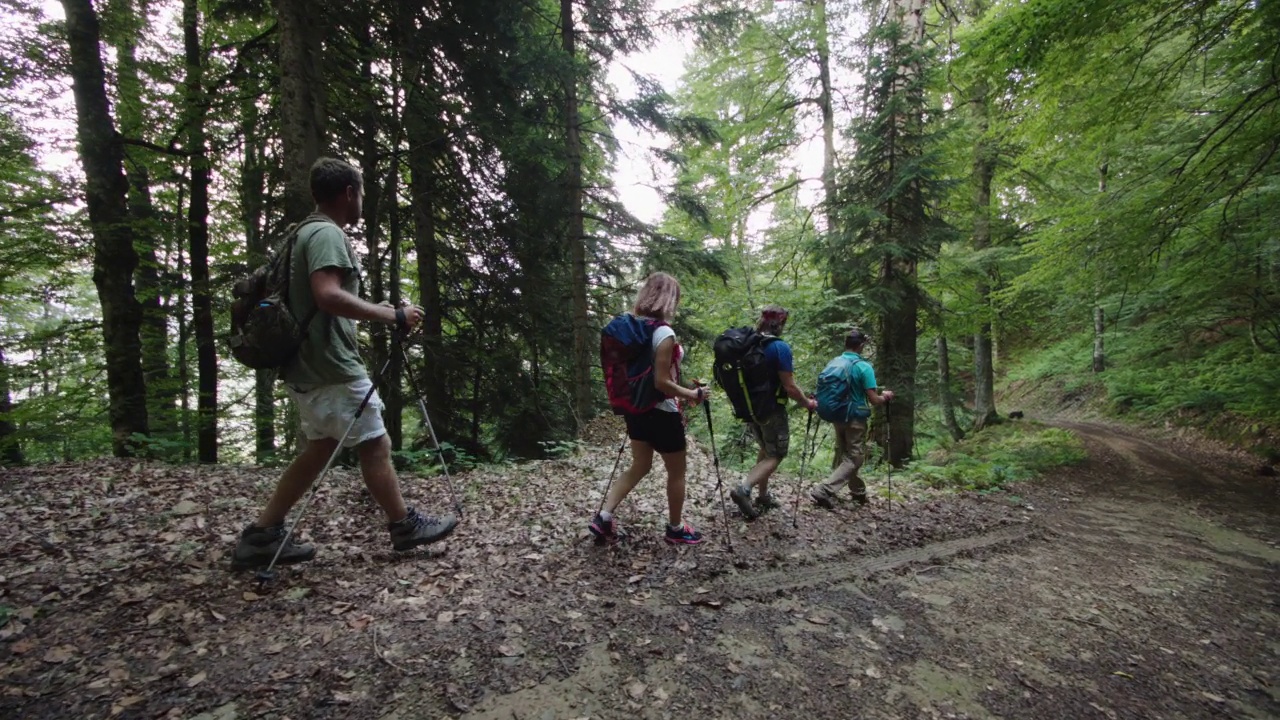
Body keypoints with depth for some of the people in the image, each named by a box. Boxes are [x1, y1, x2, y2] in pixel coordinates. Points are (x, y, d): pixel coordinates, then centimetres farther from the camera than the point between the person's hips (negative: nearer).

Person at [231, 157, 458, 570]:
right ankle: (406, 527, 14)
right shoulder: (327, 233, -14)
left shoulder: (306, 232, 18)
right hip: (331, 368, -10)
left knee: (322, 446, 16)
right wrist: (393, 316, -23)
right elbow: (328, 296, -29)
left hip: (309, 367, 10)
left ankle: (261, 536, 19)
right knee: (374, 444, 0)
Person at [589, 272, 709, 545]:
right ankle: (676, 529, 27)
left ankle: (603, 517, 14)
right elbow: (661, 383, -23)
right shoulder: (664, 333, -21)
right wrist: (693, 394, -10)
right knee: (676, 472, 12)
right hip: (661, 412, -8)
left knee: (639, 466, 19)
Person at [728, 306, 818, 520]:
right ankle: (744, 489, -15)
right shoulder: (780, 347, -18)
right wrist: (807, 403, -3)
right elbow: (789, 386, -18)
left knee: (765, 450, 22)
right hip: (772, 410, -7)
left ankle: (763, 496, 24)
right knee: (775, 455, 3)